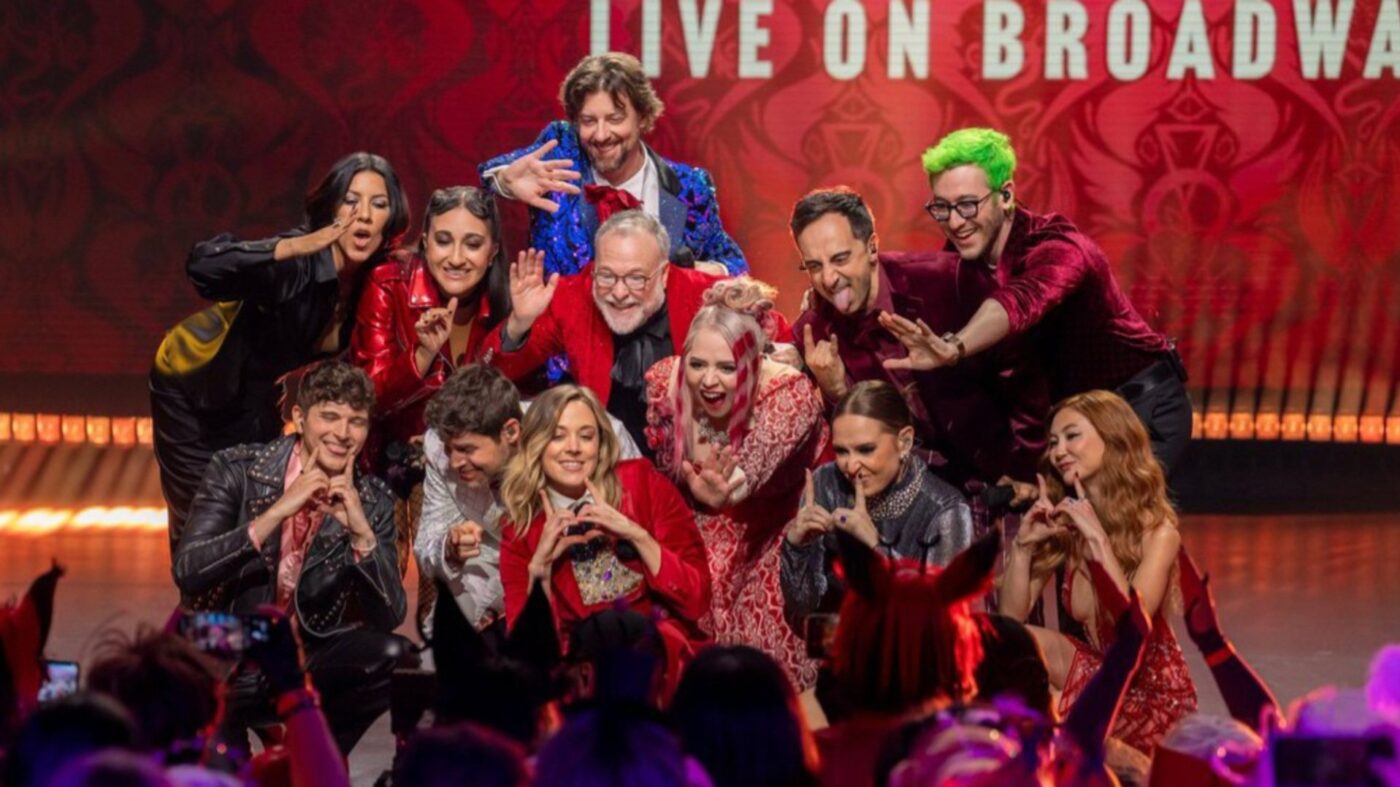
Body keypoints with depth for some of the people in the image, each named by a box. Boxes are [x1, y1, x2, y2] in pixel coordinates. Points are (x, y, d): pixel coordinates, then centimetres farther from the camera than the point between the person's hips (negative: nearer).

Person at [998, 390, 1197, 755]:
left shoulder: (1157, 531, -18)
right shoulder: (1061, 526, -4)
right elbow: (1012, 615, -4)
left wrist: (1098, 539, -33)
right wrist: (1023, 543, -17)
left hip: (1154, 697, -5)